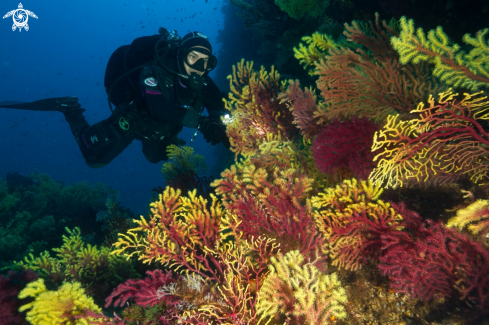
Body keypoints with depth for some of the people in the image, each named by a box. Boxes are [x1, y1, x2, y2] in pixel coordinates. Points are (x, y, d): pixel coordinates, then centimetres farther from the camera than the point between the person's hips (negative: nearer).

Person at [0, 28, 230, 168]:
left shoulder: (200, 80, -17)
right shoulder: (155, 71, -37)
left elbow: (218, 104, -18)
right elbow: (160, 108, -52)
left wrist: (219, 124, -41)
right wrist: (199, 121, -61)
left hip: (159, 129, 7)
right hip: (130, 120, -6)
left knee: (156, 156, 29)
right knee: (95, 159, 0)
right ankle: (70, 109, 16)